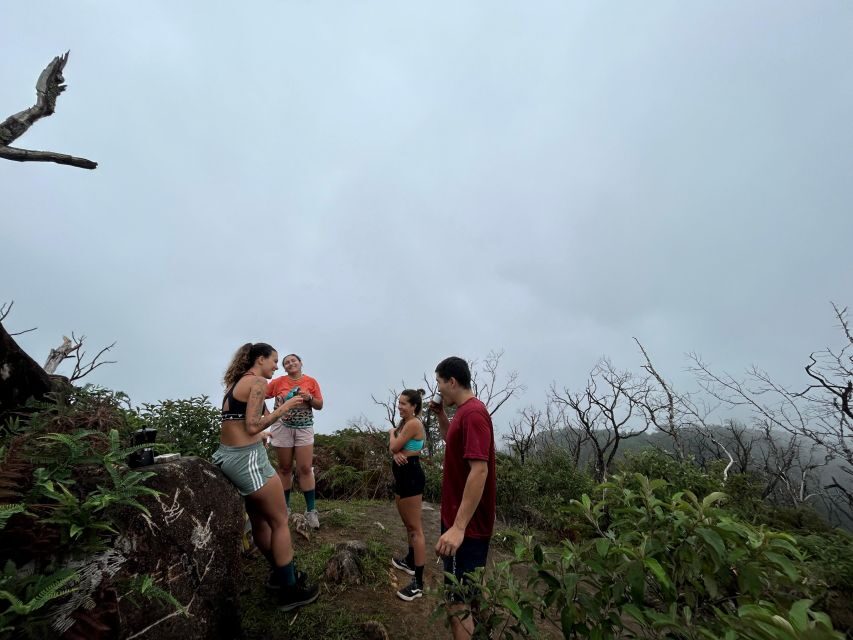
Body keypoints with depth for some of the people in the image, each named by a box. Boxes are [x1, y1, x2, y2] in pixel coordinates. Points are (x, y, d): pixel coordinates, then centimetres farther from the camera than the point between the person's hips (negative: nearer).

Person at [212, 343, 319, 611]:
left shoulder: (237, 381, 14)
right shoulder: (258, 382, -14)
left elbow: (240, 424, 11)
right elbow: (252, 427, -21)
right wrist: (283, 408, -15)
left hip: (228, 456, 10)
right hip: (247, 459, -10)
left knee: (259, 519, 21)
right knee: (279, 522, 4)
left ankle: (281, 573, 38)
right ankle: (290, 591, 16)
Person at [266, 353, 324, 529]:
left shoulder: (311, 381, 1)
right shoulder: (278, 382, 1)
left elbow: (320, 405, 4)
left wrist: (309, 398, -14)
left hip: (304, 428, -1)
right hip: (283, 428, 1)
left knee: (305, 469, -3)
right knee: (285, 468, 10)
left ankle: (311, 510, 5)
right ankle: (285, 507, 25)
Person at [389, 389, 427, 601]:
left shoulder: (413, 424, -19)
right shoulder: (405, 422, 13)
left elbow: (394, 446, -17)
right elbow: (393, 448, 9)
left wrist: (392, 433, 3)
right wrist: (396, 454, -14)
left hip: (410, 475, -10)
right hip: (403, 474, 10)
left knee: (415, 527, -4)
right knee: (408, 523, 24)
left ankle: (418, 583, 3)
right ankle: (410, 561, 41)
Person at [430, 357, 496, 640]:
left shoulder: (473, 413, -23)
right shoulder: (465, 411, 8)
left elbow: (479, 471, -30)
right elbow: (453, 442, 26)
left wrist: (458, 527, -31)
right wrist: (440, 416, 9)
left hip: (467, 525, -10)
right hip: (460, 519, 10)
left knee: (458, 602, 1)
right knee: (467, 592, 24)